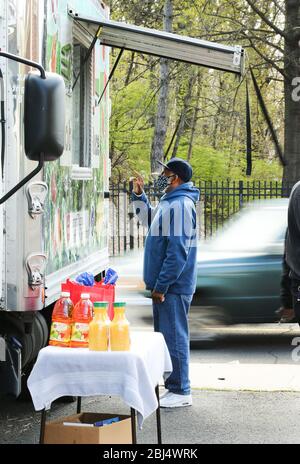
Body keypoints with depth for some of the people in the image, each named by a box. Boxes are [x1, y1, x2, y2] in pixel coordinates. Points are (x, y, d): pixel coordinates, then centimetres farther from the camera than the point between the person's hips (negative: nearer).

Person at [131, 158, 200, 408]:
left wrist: (161, 285, -22)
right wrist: (139, 195, 21)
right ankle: (174, 385, 24)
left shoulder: (180, 205, -19)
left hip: (173, 286, -10)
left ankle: (181, 392, 2)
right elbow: (149, 219, 35)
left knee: (174, 336, -5)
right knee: (165, 335, 15)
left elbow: (178, 251, -24)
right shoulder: (169, 202, 14)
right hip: (164, 284, 10)